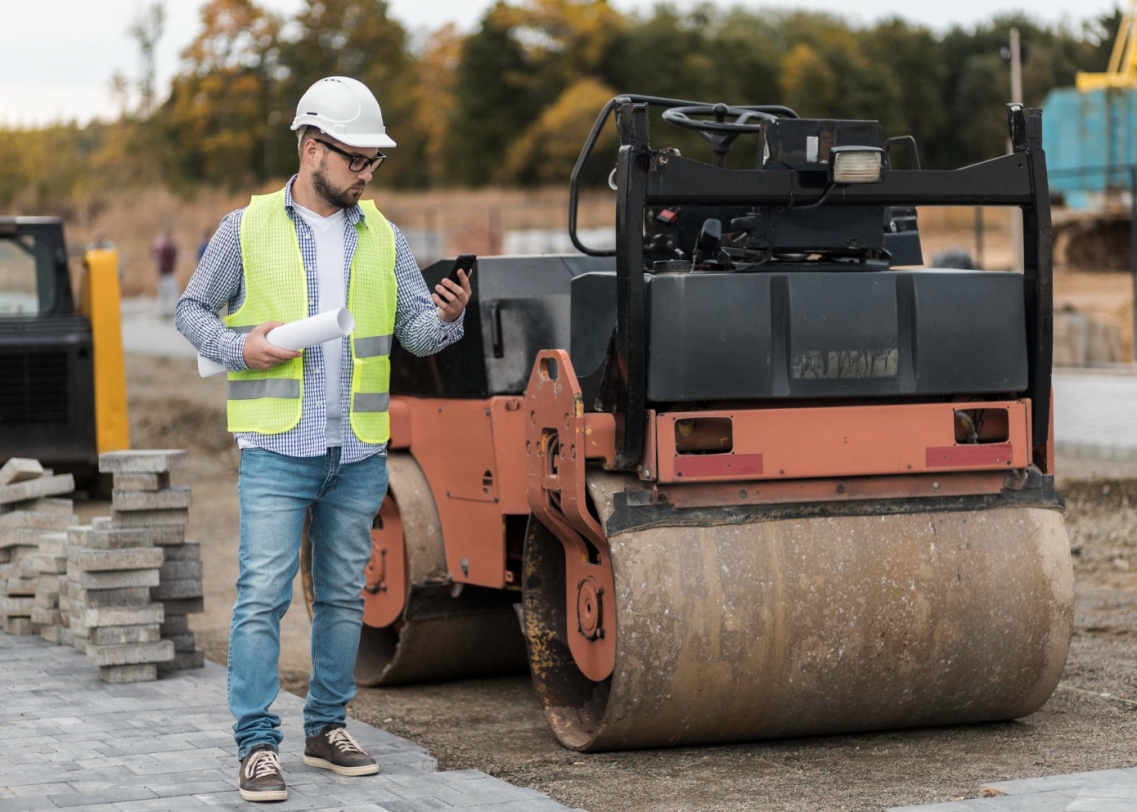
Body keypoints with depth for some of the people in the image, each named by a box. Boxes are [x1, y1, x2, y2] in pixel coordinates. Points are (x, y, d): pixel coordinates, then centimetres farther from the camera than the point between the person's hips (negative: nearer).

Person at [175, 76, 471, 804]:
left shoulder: (383, 237, 9)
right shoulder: (249, 228, 1)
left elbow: (417, 330, 5)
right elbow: (192, 310, 7)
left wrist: (448, 316, -18)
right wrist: (241, 347, -12)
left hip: (360, 451, 4)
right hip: (278, 447, -4)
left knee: (343, 596, 11)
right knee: (263, 595, -9)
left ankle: (328, 729, 23)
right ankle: (258, 748, -4)